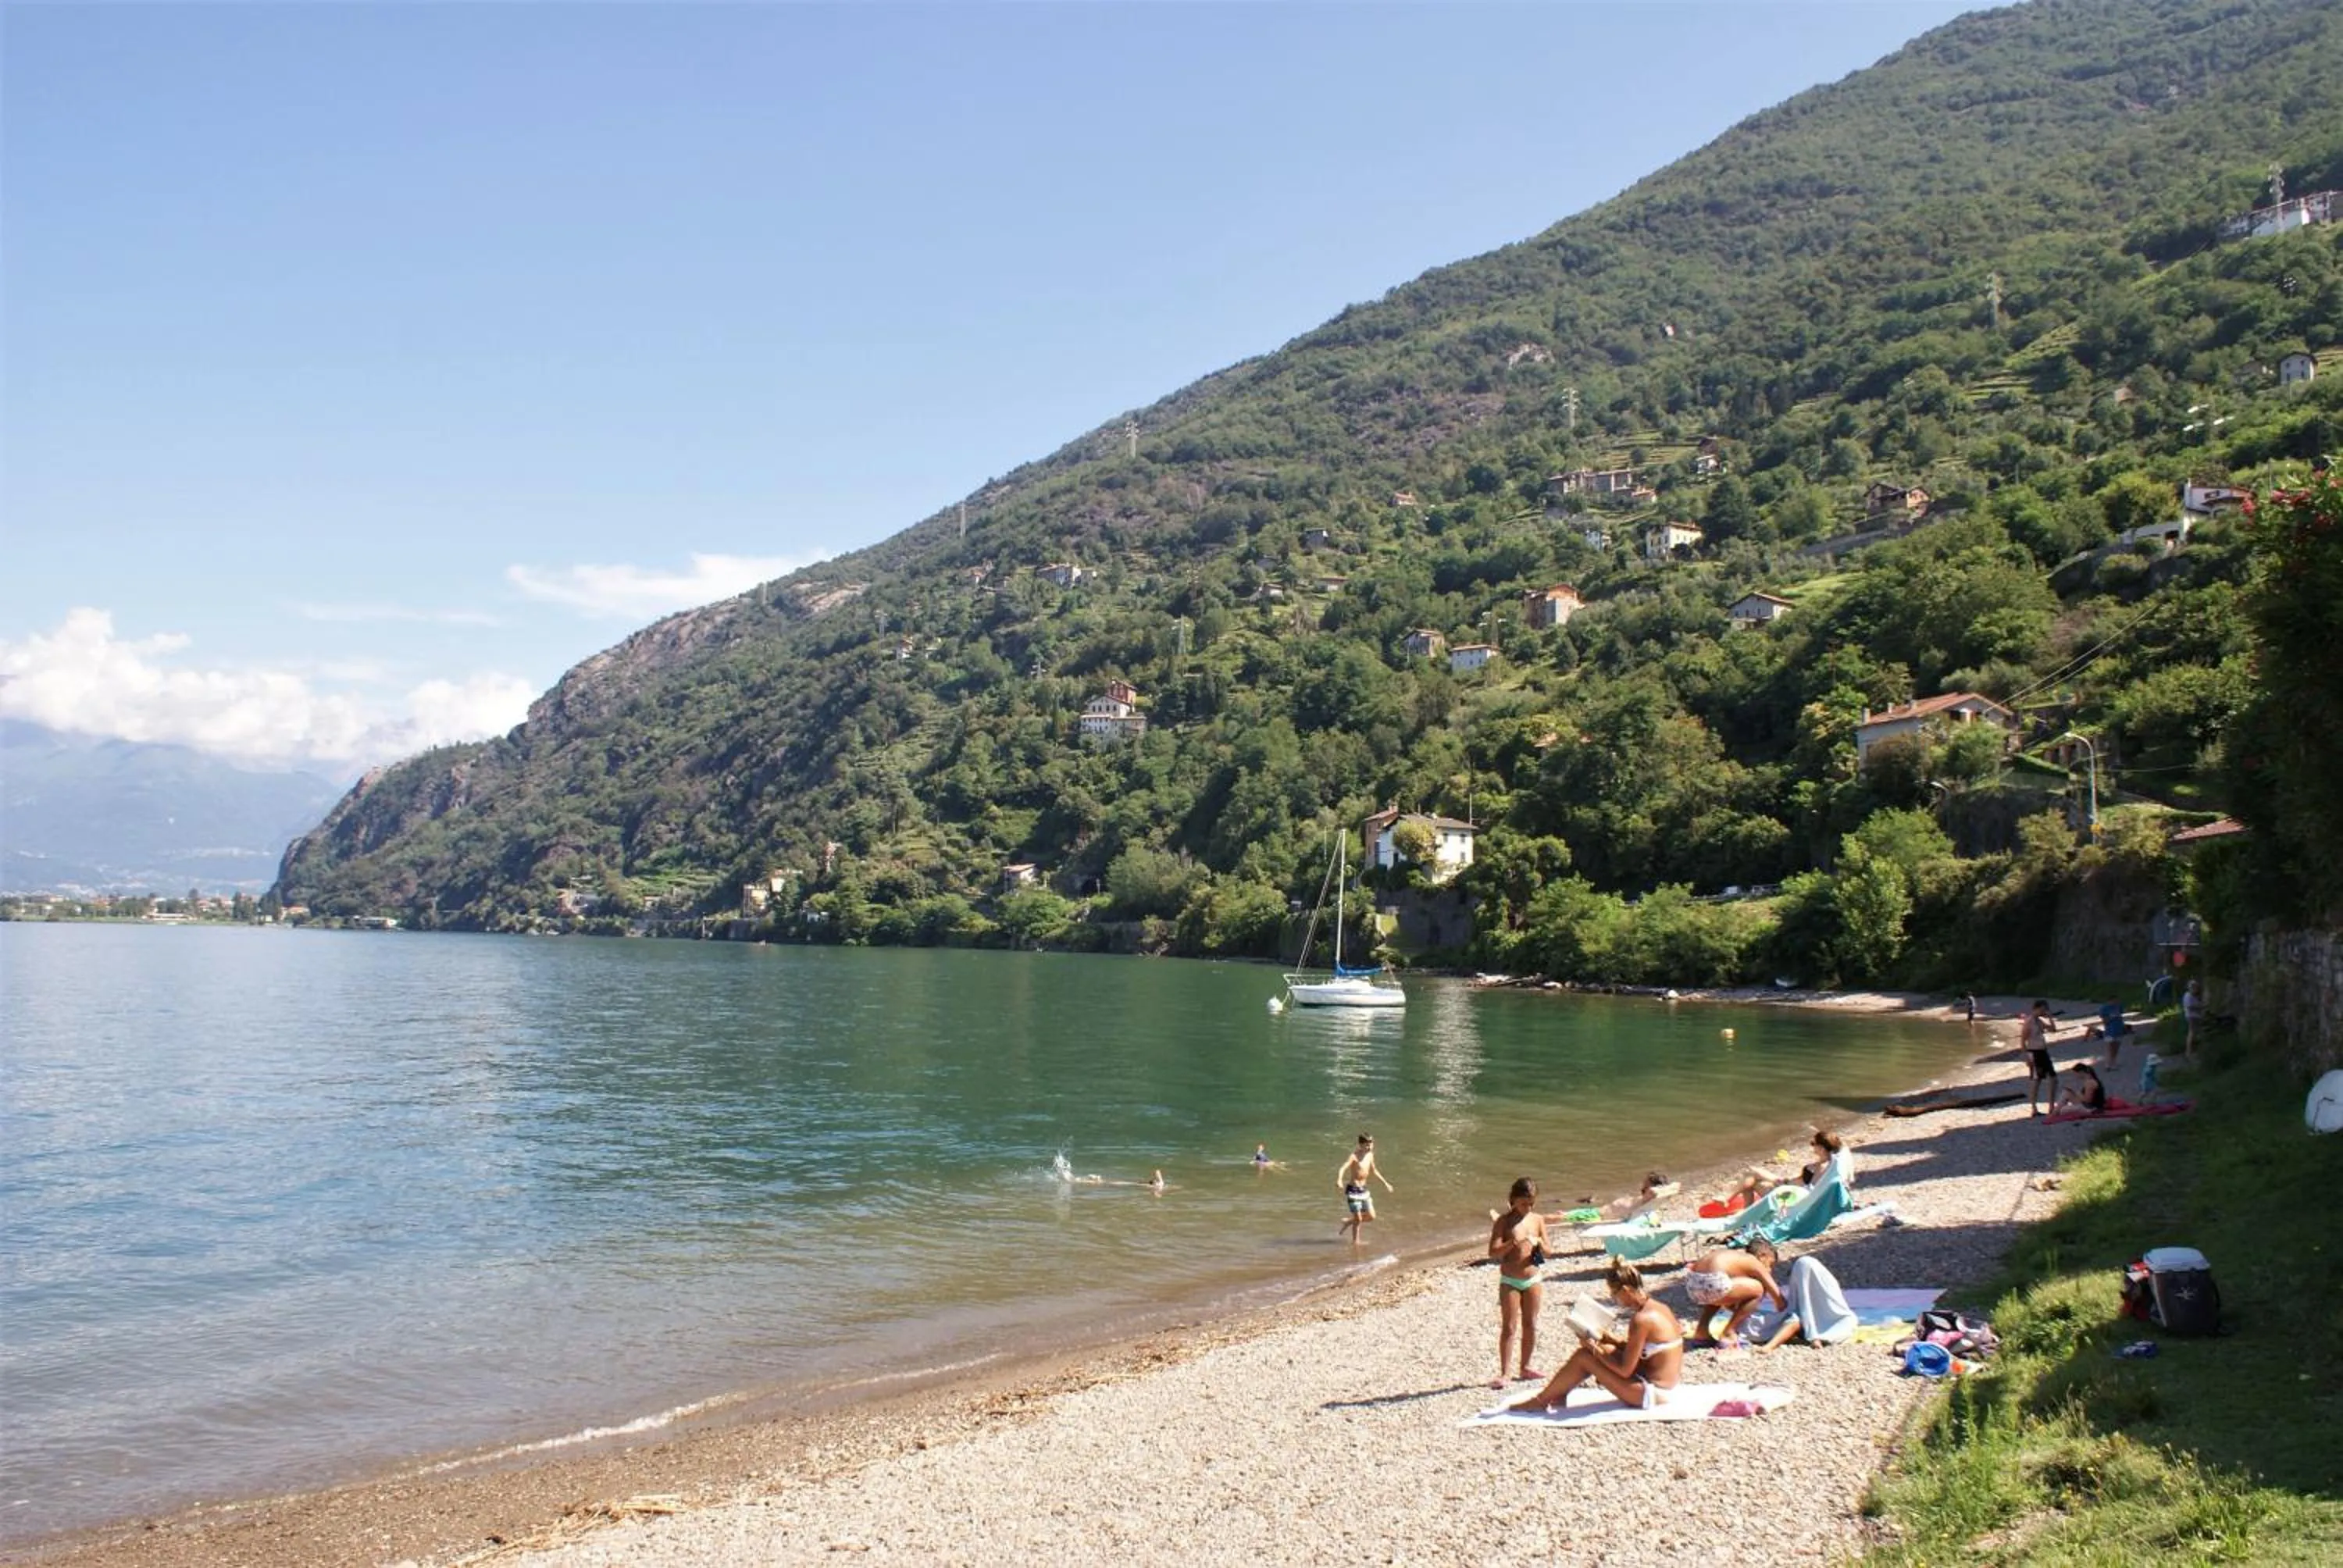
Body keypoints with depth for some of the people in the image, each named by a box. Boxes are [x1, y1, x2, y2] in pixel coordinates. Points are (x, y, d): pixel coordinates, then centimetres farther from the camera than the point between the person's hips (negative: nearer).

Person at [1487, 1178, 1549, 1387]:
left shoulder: (1538, 1220, 2)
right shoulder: (1504, 1221, -8)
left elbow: (1547, 1252, 6)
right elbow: (1493, 1252, -15)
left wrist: (1539, 1242, -16)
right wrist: (1512, 1243, -30)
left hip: (1533, 1280, 4)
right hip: (1510, 1282, -4)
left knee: (1530, 1325, 10)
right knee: (1509, 1327, -4)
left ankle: (1525, 1366, 24)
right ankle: (1503, 1373, -1)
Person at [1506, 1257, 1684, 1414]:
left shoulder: (1641, 1320, -23)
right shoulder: (1659, 1308, 6)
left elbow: (1624, 1370, -20)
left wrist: (1594, 1348, -9)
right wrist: (1607, 1339, 8)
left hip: (1652, 1394, -10)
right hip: (1668, 1386, 10)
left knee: (1584, 1356, -7)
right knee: (1604, 1349, 15)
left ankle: (1541, 1401, 8)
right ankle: (1558, 1394, 21)